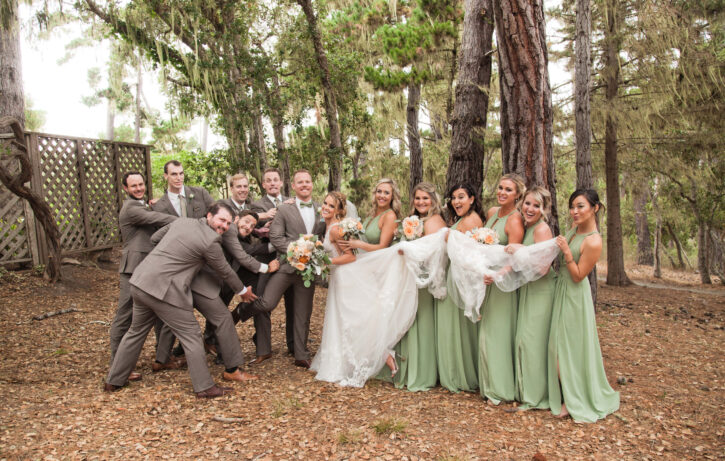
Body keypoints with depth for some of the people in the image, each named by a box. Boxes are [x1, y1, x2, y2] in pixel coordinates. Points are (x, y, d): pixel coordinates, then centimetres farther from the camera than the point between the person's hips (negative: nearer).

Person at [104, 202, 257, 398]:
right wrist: (243, 291, 17)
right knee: (191, 335, 2)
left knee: (136, 331, 24)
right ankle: (204, 387, 8)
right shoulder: (210, 241, -11)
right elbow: (224, 271, 0)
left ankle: (114, 381, 37)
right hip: (164, 290, -9)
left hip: (140, 282, 9)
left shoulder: (181, 221, 10)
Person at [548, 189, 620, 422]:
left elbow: (578, 276, -18)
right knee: (559, 344, 13)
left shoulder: (593, 241, -22)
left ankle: (575, 401, 17)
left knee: (572, 345, 1)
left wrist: (567, 252, -27)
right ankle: (566, 396, 26)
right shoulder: (574, 228, 4)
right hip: (561, 290, 9)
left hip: (575, 296, -9)